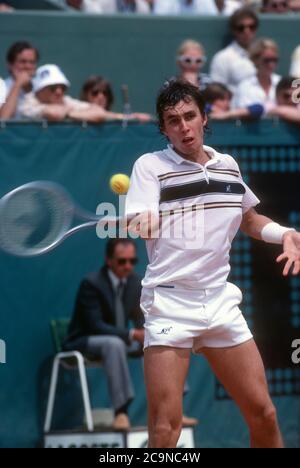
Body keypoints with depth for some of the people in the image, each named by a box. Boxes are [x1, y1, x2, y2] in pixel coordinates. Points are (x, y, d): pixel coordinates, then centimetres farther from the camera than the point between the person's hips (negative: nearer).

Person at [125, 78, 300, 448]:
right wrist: (138, 225, -39)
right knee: (165, 428, -11)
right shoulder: (150, 165, -4)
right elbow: (139, 227, -15)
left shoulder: (228, 165, 10)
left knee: (263, 414, 7)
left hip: (221, 302, 5)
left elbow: (249, 220, 25)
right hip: (169, 304, -5)